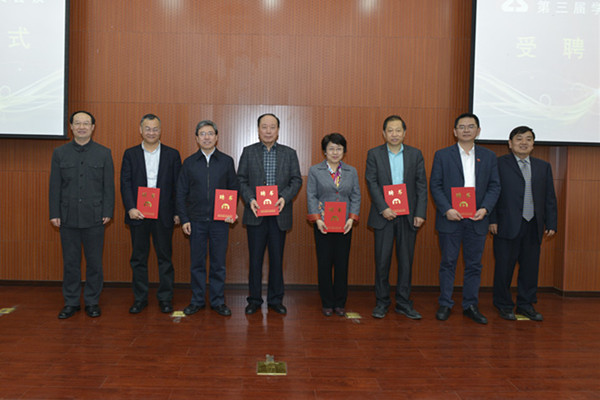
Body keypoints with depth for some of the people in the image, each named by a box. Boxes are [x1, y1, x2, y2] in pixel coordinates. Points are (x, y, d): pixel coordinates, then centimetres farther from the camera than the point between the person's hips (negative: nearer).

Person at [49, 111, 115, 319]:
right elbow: (55, 186, 6)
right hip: (68, 217, 1)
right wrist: (54, 214, 1)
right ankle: (71, 303, 20)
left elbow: (109, 186, 3)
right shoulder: (59, 153, 7)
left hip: (94, 217, -1)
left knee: (94, 262, 5)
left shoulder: (104, 153, 4)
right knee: (70, 262, 8)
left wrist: (108, 212, -4)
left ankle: (92, 302, 17)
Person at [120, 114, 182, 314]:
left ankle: (165, 298, 15)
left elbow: (178, 185, 4)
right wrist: (130, 208, -11)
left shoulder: (172, 154, 6)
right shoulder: (130, 154, 8)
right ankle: (140, 298, 18)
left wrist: (178, 212, -3)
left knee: (165, 257, 5)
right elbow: (125, 183, 2)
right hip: (137, 214, 1)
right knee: (138, 258, 8)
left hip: (163, 214, -1)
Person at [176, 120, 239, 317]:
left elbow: (234, 189, 7)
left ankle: (218, 301, 16)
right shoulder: (189, 163, 5)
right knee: (197, 263, 7)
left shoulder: (227, 161, 5)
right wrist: (184, 219, -1)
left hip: (220, 220, 0)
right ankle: (197, 301, 19)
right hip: (196, 221, 1)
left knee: (218, 263, 5)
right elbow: (181, 193, 6)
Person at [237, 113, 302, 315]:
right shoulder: (248, 152, 7)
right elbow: (241, 179, 4)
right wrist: (250, 199, -12)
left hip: (279, 214, 1)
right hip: (256, 213, 0)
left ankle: (276, 300, 18)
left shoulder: (289, 153, 8)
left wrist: (284, 198, -13)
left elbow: (296, 180, 4)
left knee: (277, 259, 7)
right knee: (255, 259, 4)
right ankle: (254, 299, 16)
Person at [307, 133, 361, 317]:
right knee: (324, 264, 2)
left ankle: (340, 303, 16)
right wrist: (317, 219, -12)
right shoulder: (314, 171, 4)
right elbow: (311, 196, -1)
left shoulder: (351, 171, 10)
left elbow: (356, 197, 7)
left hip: (344, 225, 2)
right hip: (323, 225, -2)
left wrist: (352, 218, -6)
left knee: (342, 264, 5)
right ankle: (327, 304, 14)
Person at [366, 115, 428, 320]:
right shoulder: (374, 154, 4)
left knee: (406, 260, 6)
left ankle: (403, 303, 17)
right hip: (384, 215, -1)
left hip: (408, 216, 2)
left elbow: (422, 185, 4)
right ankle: (382, 302, 15)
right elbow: (372, 183, -3)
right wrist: (383, 208, -13)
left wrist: (420, 213, -4)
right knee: (382, 259, 2)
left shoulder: (415, 154, 8)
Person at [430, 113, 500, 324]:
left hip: (477, 219, 2)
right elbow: (435, 185, -1)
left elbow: (494, 186, 7)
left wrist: (485, 209, -9)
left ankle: (471, 305, 18)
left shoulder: (488, 156, 10)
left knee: (474, 265, 7)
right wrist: (447, 209, -13)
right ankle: (445, 304, 15)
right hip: (450, 218, -2)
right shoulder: (442, 155, 3)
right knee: (448, 263, 4)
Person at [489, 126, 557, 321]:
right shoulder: (499, 164, 0)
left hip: (533, 226, 4)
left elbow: (550, 198, 14)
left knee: (530, 267, 10)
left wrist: (551, 223, 8)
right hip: (508, 225, -4)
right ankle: (504, 306, 17)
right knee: (504, 267, 3)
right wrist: (492, 220, -10)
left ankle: (526, 305, 24)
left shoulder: (543, 167, 14)